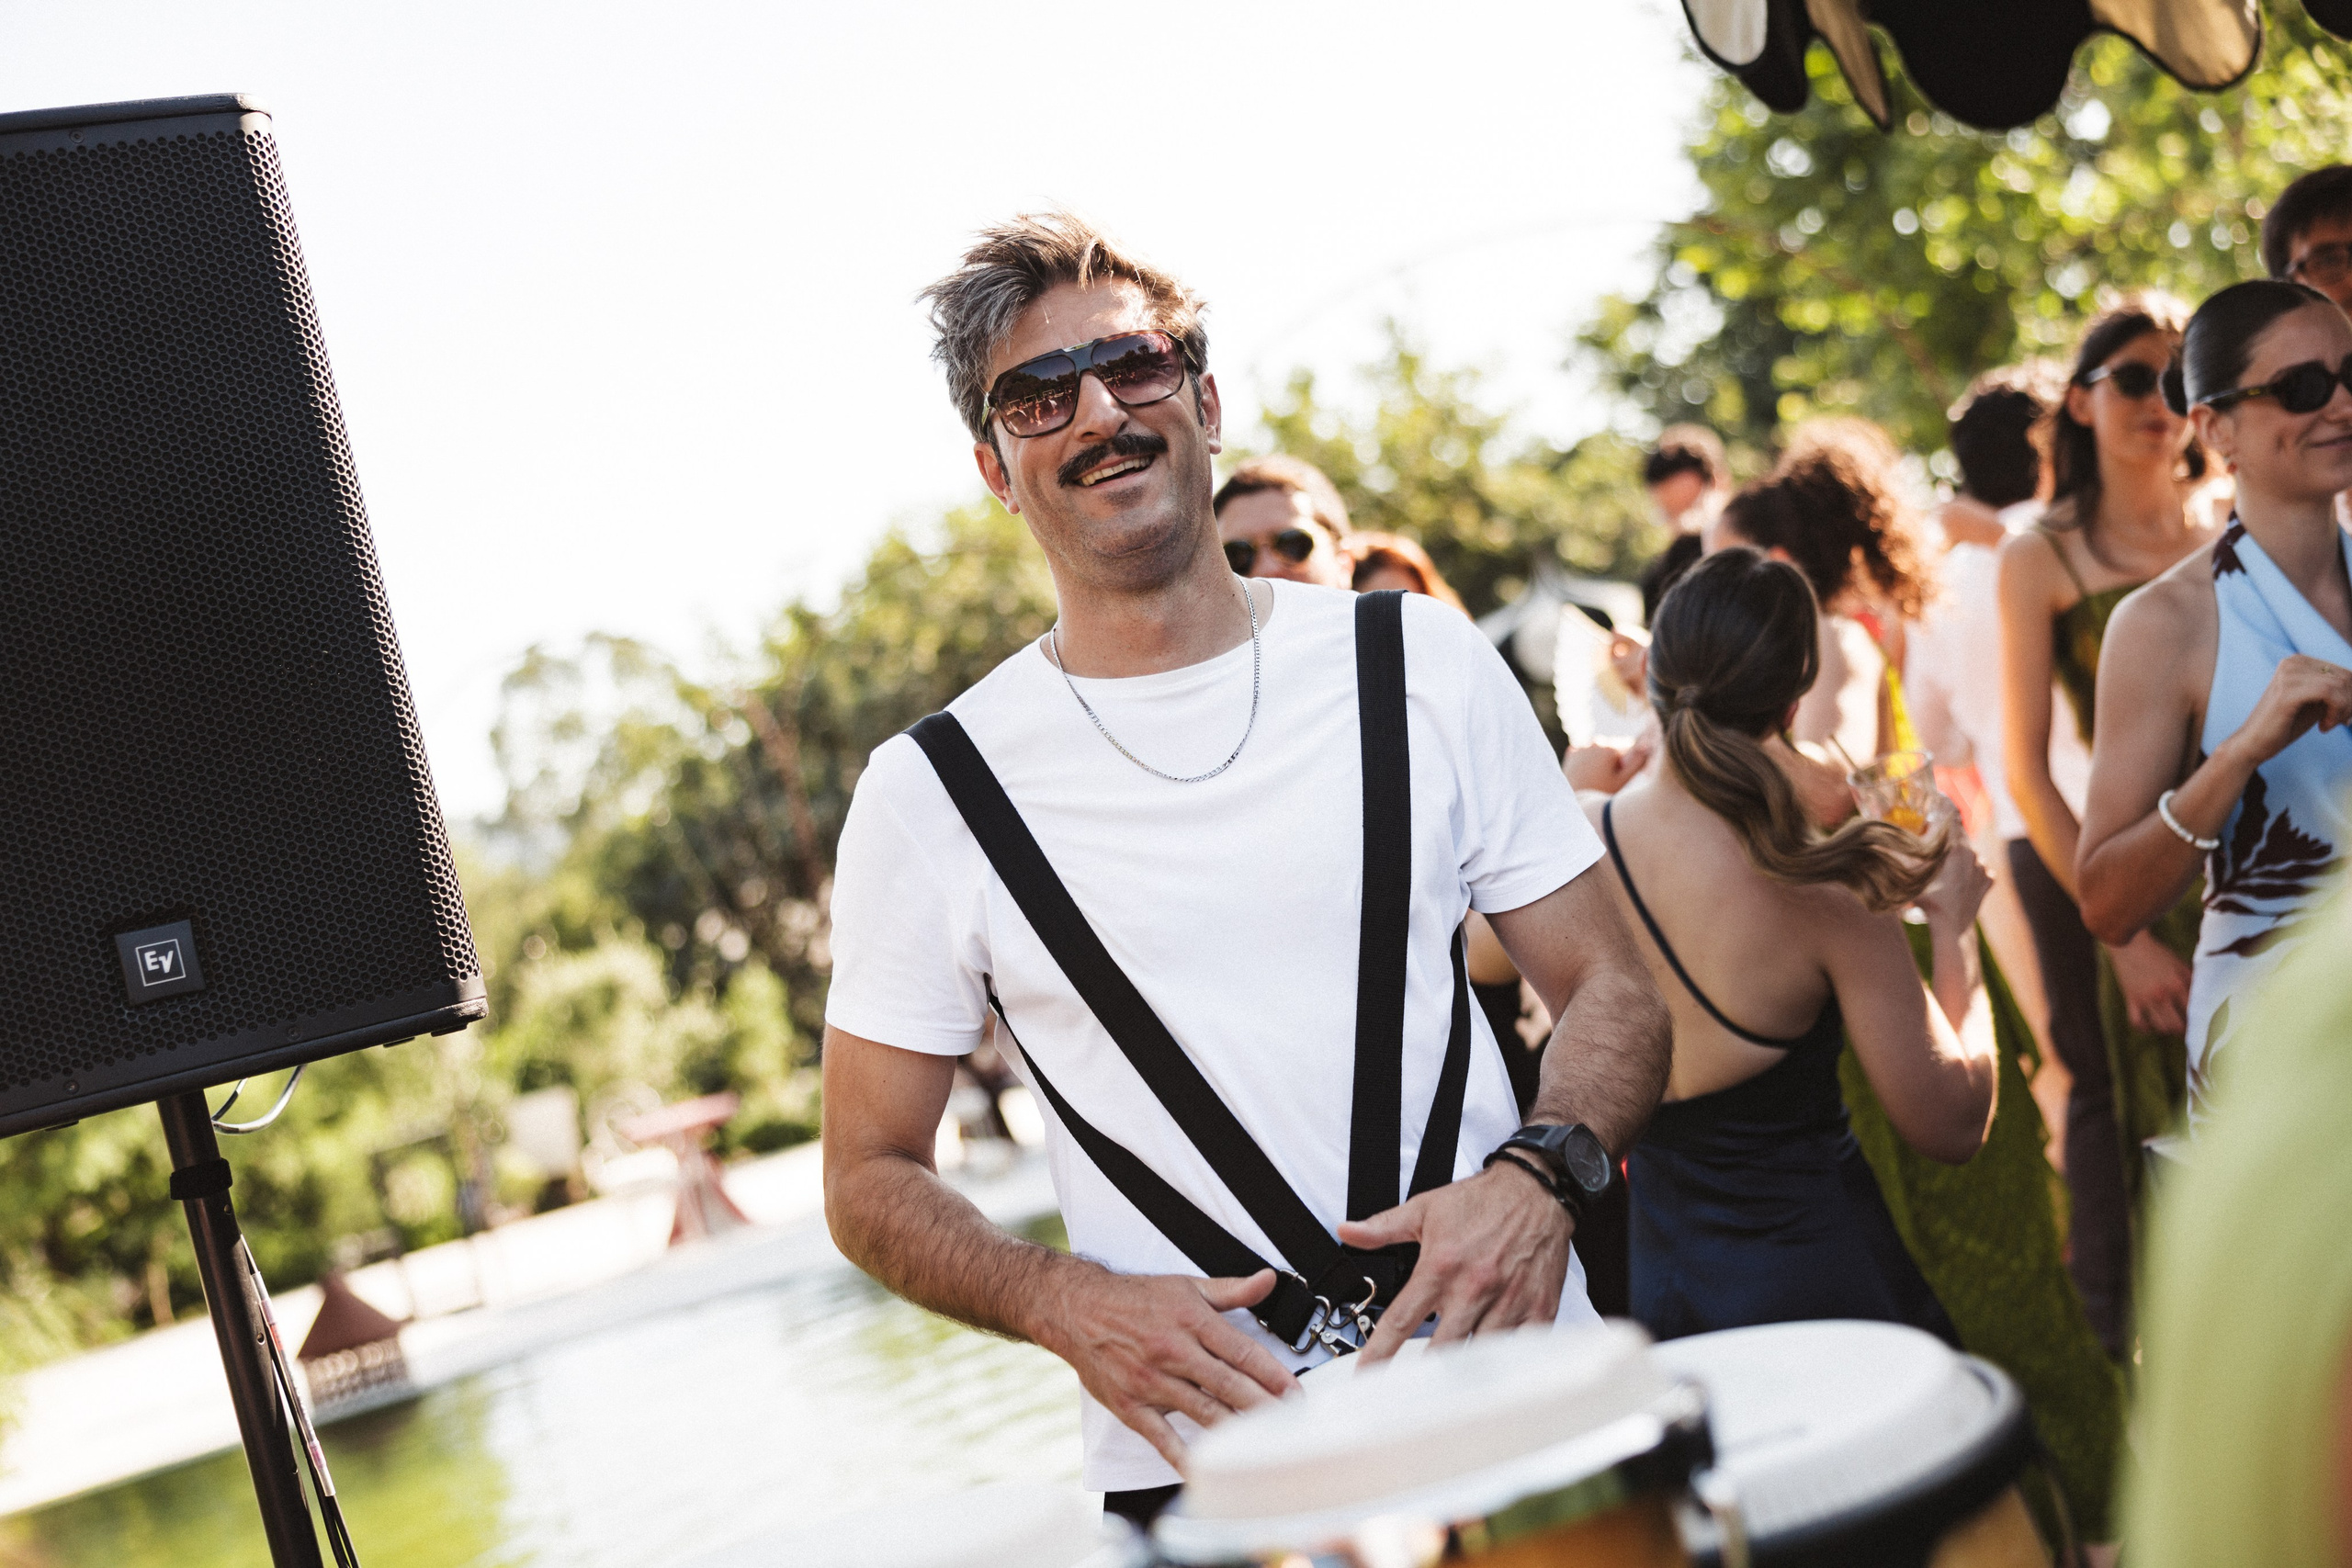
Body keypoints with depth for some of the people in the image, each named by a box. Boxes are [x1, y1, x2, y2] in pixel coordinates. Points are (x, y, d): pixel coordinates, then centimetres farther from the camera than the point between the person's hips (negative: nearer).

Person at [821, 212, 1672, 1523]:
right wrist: (1072, 1306, -13)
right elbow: (873, 1179, 4)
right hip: (1204, 1468, -1)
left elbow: (1612, 987, 6)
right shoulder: (931, 796, -3)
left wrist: (1539, 1175, -14)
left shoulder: (1424, 666, 2)